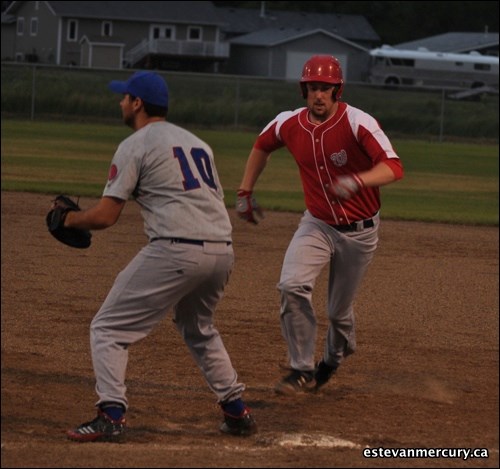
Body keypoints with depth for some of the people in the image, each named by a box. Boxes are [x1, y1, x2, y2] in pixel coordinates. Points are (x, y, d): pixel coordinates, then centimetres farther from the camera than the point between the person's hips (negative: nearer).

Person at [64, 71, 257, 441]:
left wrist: (69, 220, 15)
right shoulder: (198, 143, 24)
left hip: (175, 249, -7)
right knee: (200, 329, 32)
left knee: (109, 328, 1)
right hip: (222, 250, 7)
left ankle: (111, 416, -13)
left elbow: (106, 216, -4)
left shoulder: (135, 146, 1)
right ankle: (237, 411, 27)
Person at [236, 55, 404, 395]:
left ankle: (334, 359, 42)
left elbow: (394, 168, -33)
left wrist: (357, 181, -50)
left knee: (340, 312, 9)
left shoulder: (358, 124, -23)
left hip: (359, 232, -3)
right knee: (292, 286, -22)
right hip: (317, 224, 3)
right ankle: (302, 370, -9)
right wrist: (245, 192, 13)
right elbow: (261, 147, 15)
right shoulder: (289, 124, -8)